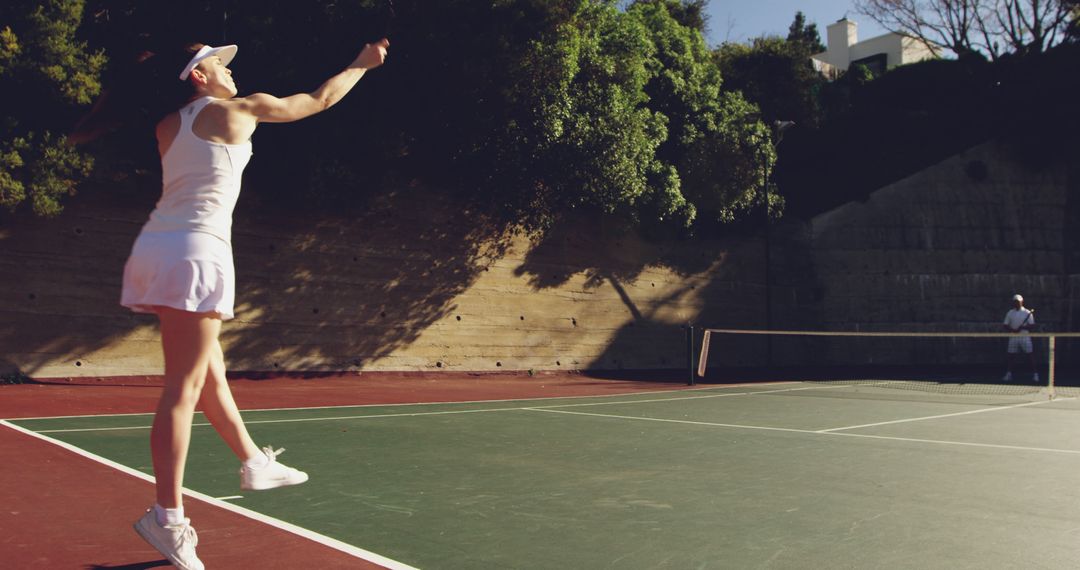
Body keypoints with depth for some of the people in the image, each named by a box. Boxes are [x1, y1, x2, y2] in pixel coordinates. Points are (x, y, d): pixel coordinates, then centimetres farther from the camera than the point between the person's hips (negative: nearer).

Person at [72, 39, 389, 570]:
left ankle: (254, 463, 33)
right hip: (195, 251, -8)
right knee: (184, 386, -9)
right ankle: (167, 517, -8)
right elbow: (320, 98, 11)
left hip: (158, 245, 8)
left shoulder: (167, 128, 16)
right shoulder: (238, 111, 0)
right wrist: (362, 64, 24)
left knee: (211, 370, 17)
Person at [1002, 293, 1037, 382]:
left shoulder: (1027, 313, -1)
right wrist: (1013, 330, -14)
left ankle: (1035, 374, 1)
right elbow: (1005, 325, 5)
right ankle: (1008, 374, 11)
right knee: (1010, 355, 3)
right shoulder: (1010, 313, 7)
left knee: (1030, 355, -5)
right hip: (1013, 337, 3)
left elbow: (1032, 325, -3)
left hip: (1025, 337, -3)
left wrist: (1022, 327, -20)